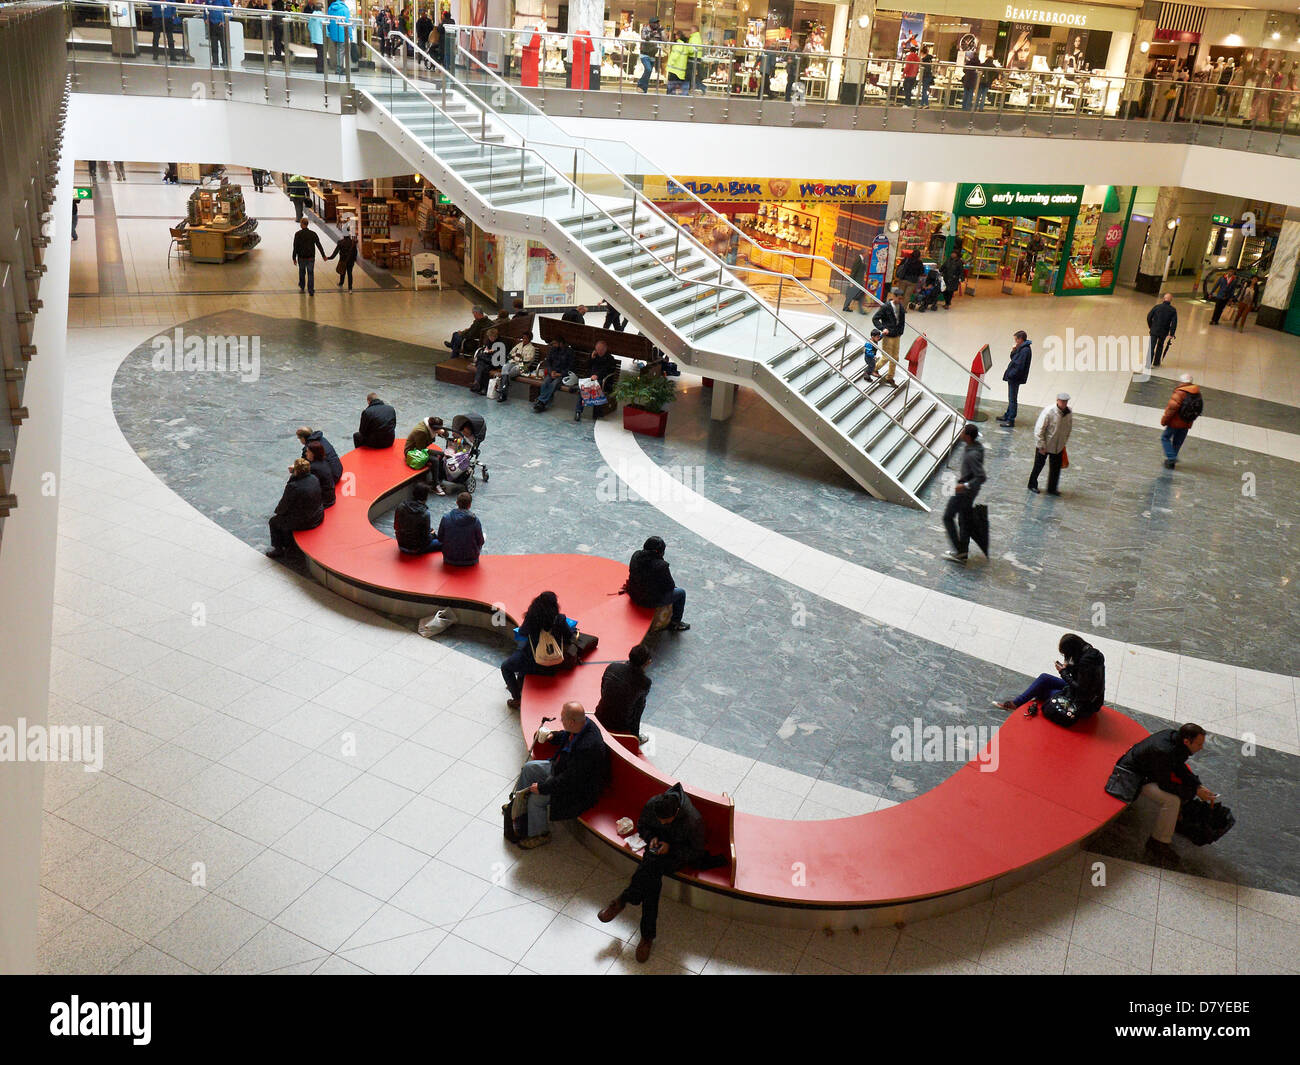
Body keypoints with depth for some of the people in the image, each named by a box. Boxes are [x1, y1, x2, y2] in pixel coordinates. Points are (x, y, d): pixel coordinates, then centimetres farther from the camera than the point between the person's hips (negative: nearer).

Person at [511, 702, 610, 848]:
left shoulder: (587, 748, -40)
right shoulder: (583, 723, -13)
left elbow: (570, 779, -32)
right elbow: (567, 736, 15)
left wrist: (543, 787, -24)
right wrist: (553, 736, 0)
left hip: (579, 789, -9)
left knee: (536, 798, -14)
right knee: (529, 768, 11)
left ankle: (541, 835, 12)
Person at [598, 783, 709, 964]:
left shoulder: (693, 821, -28)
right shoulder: (652, 805, -17)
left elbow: (696, 852, -14)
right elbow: (641, 826, 5)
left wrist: (671, 848, -26)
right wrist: (651, 837, -16)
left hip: (679, 855, -3)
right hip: (658, 847, 3)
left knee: (651, 866, -32)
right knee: (652, 882, -27)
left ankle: (622, 901, -14)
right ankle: (648, 936, -18)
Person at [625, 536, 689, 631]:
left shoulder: (636, 555, -10)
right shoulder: (661, 566, -27)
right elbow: (670, 586, -14)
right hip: (651, 601, -7)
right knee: (681, 592, 15)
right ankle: (674, 623, 29)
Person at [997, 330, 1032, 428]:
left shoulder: (1025, 350, -21)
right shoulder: (1021, 348, 11)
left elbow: (1019, 366, -25)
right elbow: (1013, 359, 18)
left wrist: (1010, 375, -18)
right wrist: (1014, 351, 1)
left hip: (1015, 378, -10)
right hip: (1013, 378, 10)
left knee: (1012, 399, -4)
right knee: (1011, 398, 20)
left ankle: (1011, 421, 1)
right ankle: (1007, 416, 31)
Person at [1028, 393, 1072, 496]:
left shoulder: (1069, 413, -7)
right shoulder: (1049, 411, -24)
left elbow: (1068, 429, 9)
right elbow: (1039, 429, -20)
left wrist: (1064, 443, 12)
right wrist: (1041, 446, -18)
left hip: (1058, 446, 5)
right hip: (1044, 446, -5)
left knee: (1056, 468, 10)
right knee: (1039, 465, 13)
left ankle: (1052, 489, 26)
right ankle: (1032, 485, 32)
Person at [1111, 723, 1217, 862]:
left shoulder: (1174, 736, -9)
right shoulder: (1163, 751, -35)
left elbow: (1180, 767, 9)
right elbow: (1165, 784, -24)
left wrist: (1199, 786, -1)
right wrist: (1195, 792, -18)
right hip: (1132, 775, -10)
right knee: (1172, 801, -23)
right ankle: (1158, 842, -10)